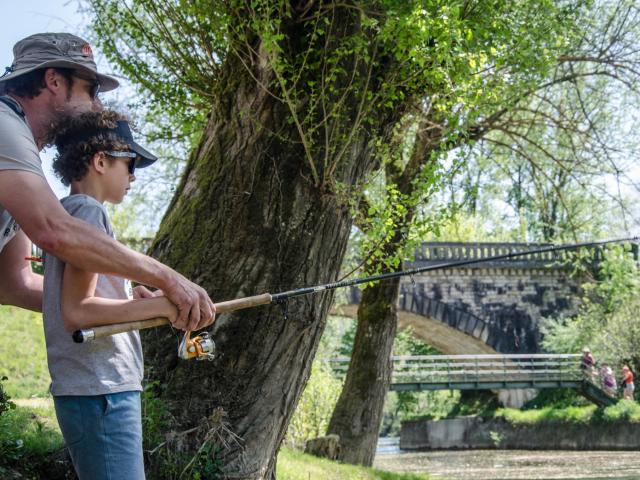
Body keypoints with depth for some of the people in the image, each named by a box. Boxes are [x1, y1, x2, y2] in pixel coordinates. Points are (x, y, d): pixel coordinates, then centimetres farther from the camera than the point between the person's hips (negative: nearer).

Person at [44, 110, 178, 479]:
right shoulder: (88, 211, -9)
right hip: (100, 392, -10)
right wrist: (161, 305, -15)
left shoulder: (67, 212, 19)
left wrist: (132, 299, 11)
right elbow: (77, 311, -17)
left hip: (102, 389, 10)